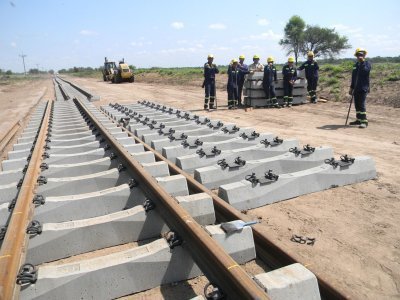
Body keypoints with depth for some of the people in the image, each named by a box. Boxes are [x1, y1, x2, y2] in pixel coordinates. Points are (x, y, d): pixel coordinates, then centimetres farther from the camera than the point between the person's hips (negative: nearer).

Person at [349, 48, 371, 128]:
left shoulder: (367, 64, -3)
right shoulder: (356, 65, 17)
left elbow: (365, 71, -25)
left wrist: (362, 62, -22)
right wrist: (351, 87, 21)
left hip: (363, 88, -7)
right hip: (356, 88, 7)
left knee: (362, 105, -14)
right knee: (357, 105, 11)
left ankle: (364, 121, -13)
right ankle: (359, 119, 22)